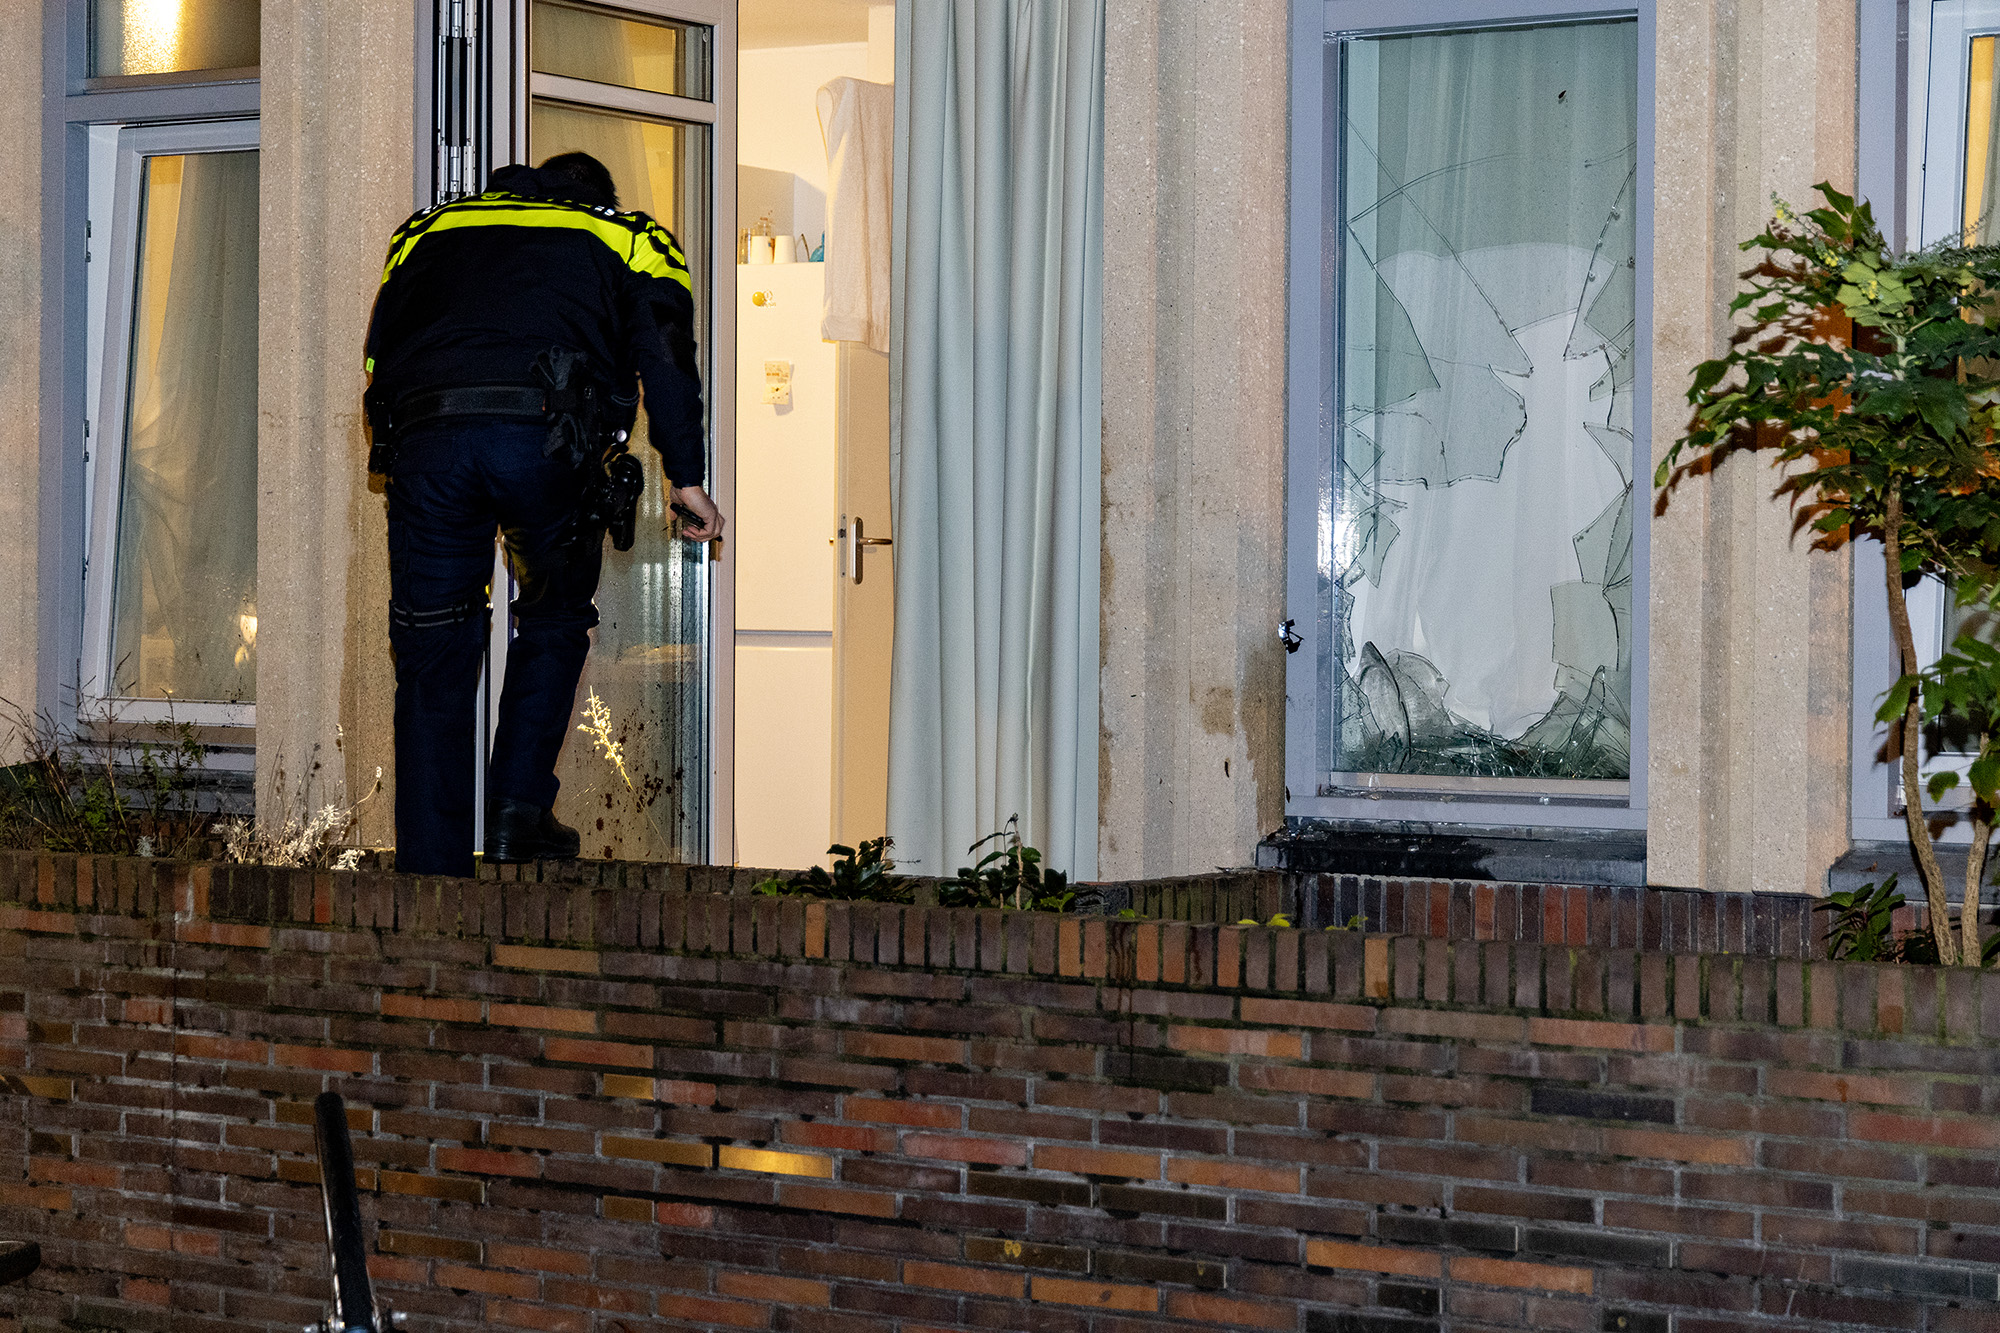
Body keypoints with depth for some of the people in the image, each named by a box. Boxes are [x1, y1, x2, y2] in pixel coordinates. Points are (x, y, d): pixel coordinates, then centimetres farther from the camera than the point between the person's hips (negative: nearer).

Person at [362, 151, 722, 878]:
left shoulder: (427, 234, 33)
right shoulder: (623, 242, 25)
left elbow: (376, 361, 27)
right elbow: (664, 355, 9)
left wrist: (398, 461, 33)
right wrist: (686, 476, 5)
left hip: (425, 435, 2)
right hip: (542, 435, -2)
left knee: (433, 664, 7)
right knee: (554, 621, 22)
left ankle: (430, 872, 4)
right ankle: (519, 809, 9)